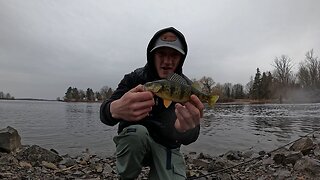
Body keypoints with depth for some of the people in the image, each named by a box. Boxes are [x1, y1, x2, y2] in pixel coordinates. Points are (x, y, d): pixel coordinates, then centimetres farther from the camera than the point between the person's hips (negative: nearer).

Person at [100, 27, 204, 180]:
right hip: (133, 141, 0)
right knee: (137, 131, -31)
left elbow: (190, 137, -25)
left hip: (166, 146, 1)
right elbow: (104, 113, -26)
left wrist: (185, 128, -51)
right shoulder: (134, 78, -12)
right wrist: (116, 109, -52)